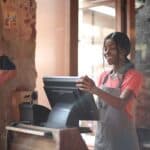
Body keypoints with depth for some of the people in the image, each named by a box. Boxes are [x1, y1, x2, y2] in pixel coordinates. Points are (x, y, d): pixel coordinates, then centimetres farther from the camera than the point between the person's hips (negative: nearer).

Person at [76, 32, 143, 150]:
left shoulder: (134, 76, -9)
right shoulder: (104, 76, 8)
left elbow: (121, 104, -25)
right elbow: (99, 104, 12)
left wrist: (95, 90, -38)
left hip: (122, 137, -5)